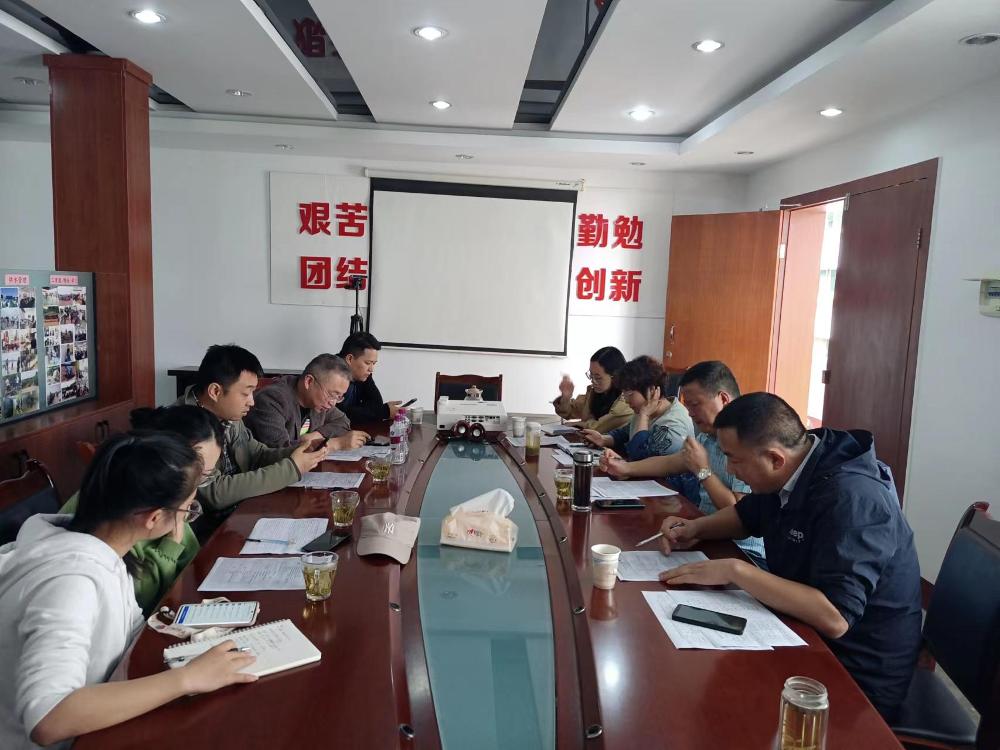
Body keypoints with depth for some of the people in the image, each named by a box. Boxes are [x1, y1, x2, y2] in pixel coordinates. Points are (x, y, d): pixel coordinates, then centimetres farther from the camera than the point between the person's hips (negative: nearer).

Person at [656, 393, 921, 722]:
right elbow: (746, 515, 20)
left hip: (858, 679, -8)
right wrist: (696, 528, 0)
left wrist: (735, 570, -32)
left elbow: (834, 618, -38)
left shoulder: (851, 498, -29)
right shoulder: (789, 473, -2)